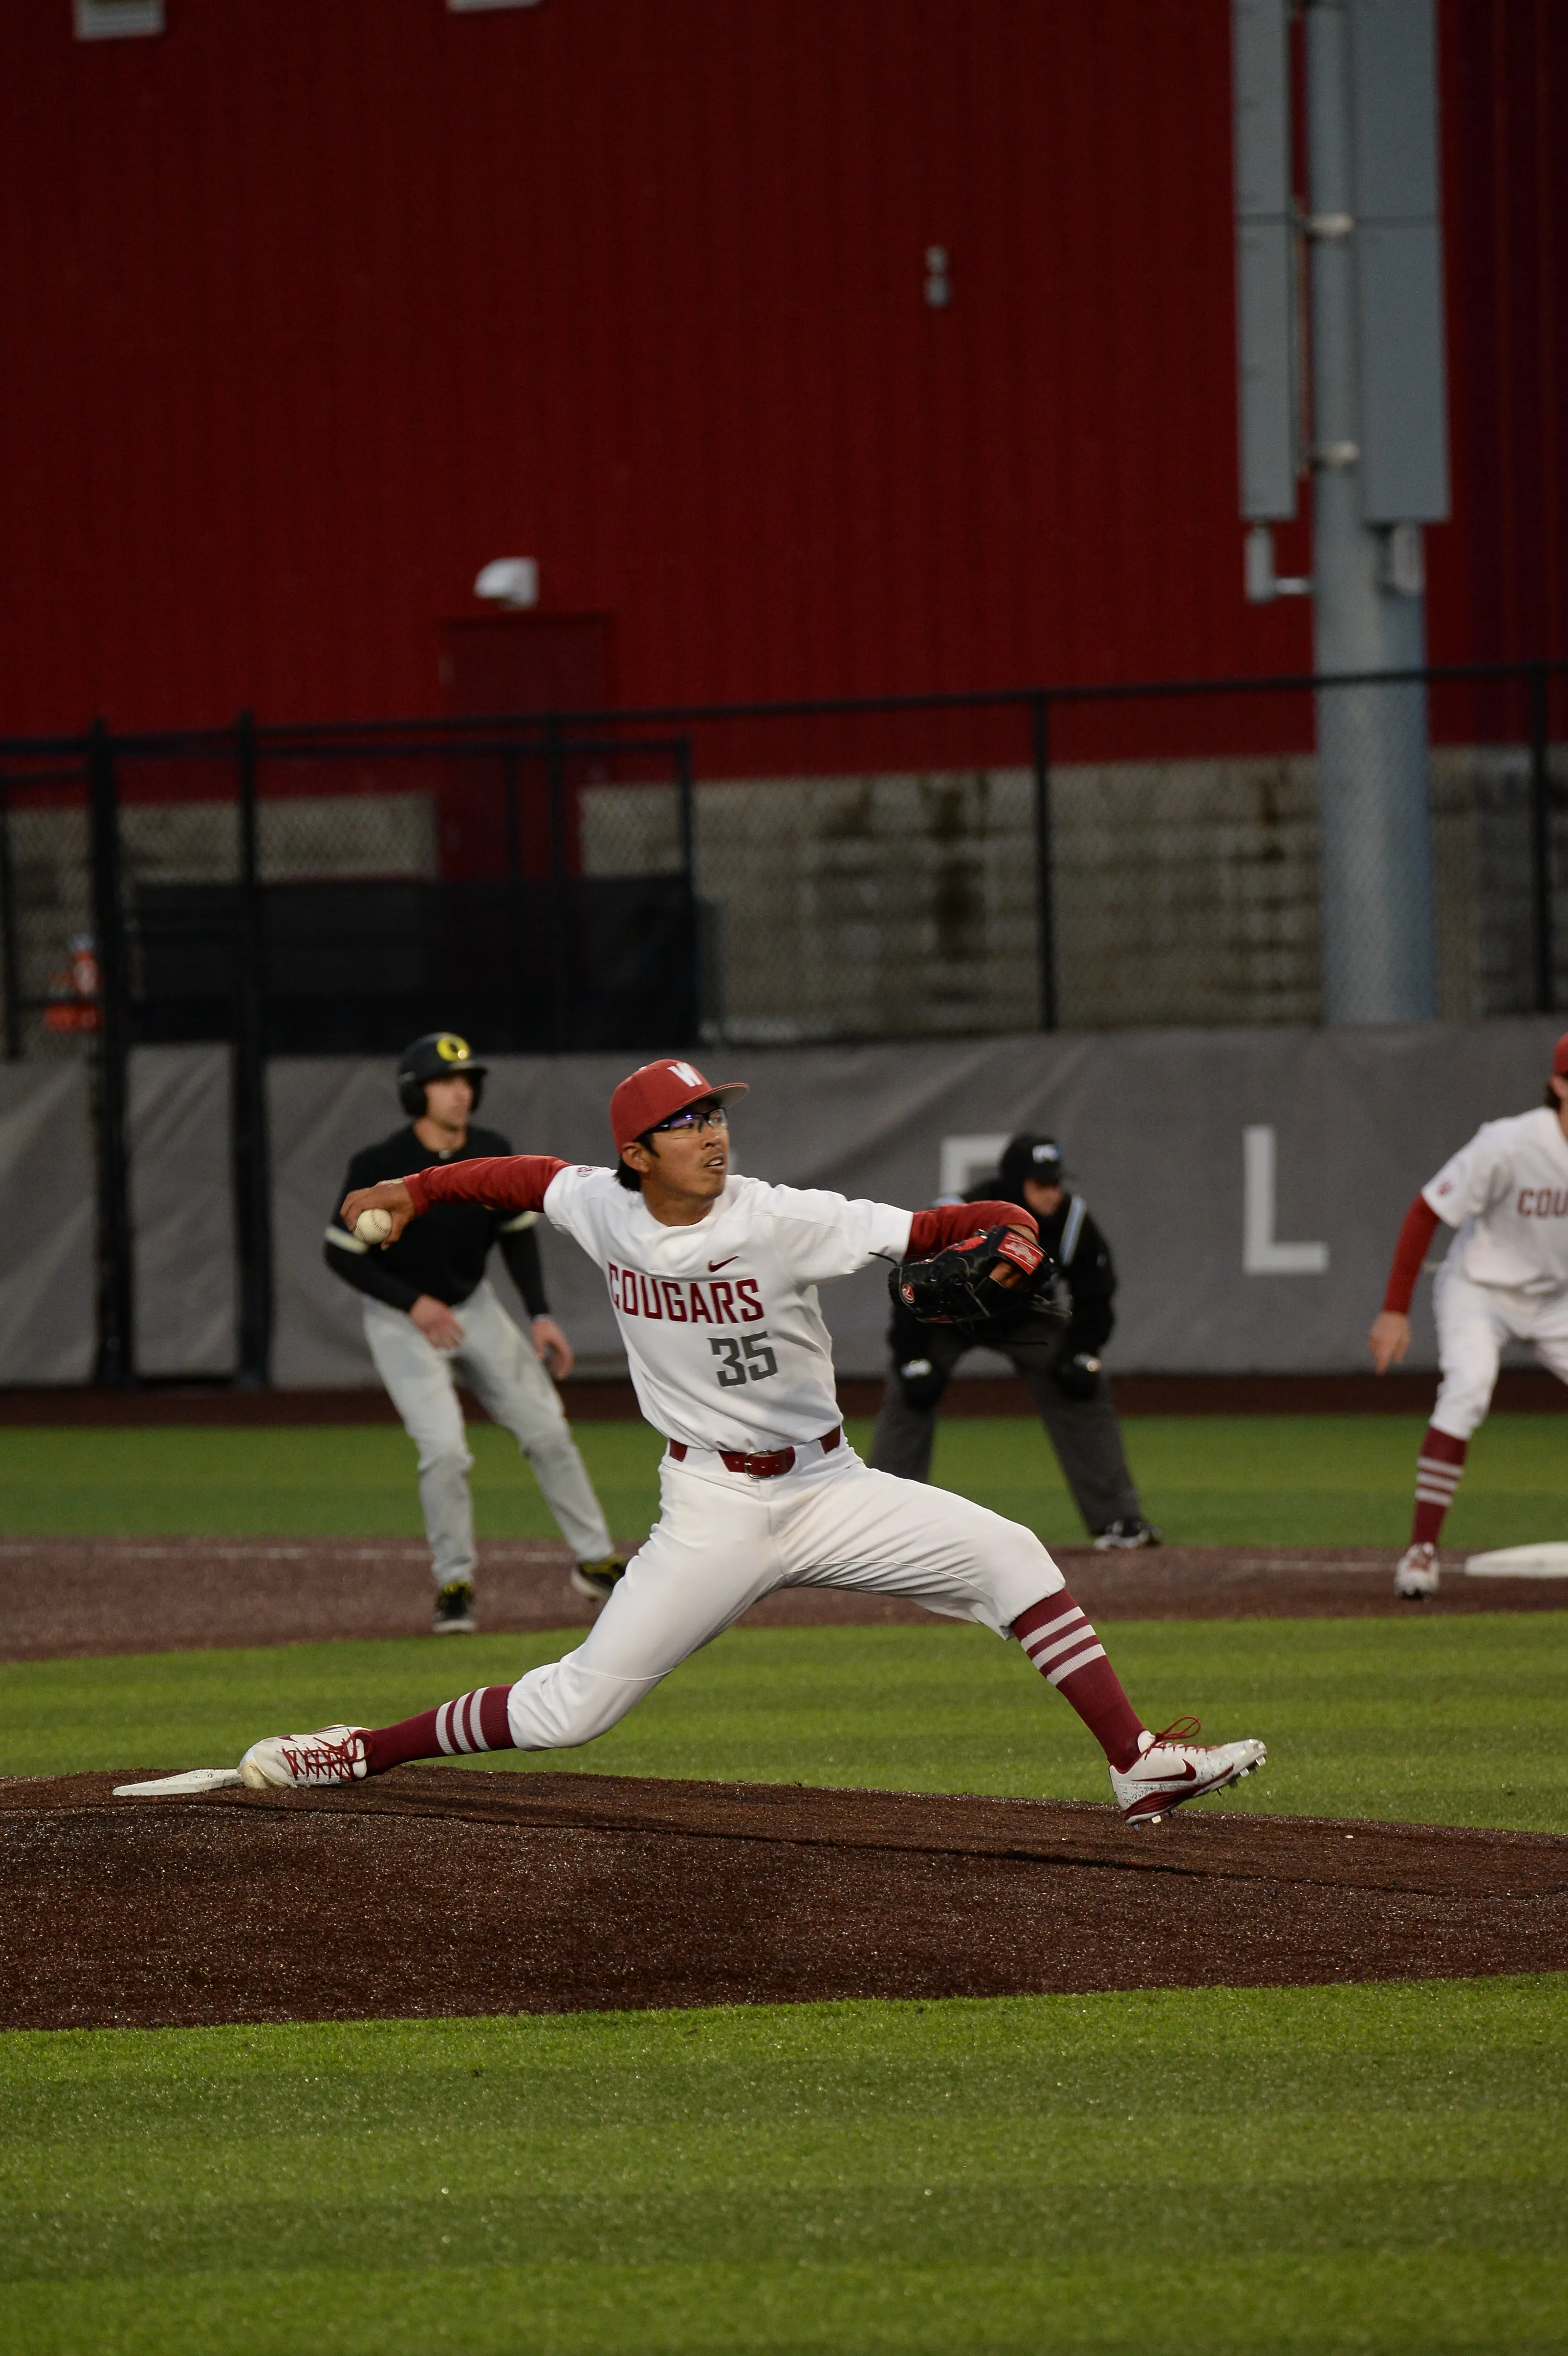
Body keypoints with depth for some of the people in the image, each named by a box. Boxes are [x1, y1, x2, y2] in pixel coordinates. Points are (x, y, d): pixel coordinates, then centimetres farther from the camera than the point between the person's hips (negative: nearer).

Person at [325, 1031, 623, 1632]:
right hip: (401, 1321, -5)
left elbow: (518, 1234, 4)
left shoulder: (493, 1155, -9)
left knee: (546, 1429, 4)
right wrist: (414, 1303, -25)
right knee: (445, 1448, -17)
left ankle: (595, 1561, 17)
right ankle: (453, 1584, 1)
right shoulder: (380, 1167, -23)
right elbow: (341, 1253, -16)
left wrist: (540, 1315, -4)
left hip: (474, 1307, 5)